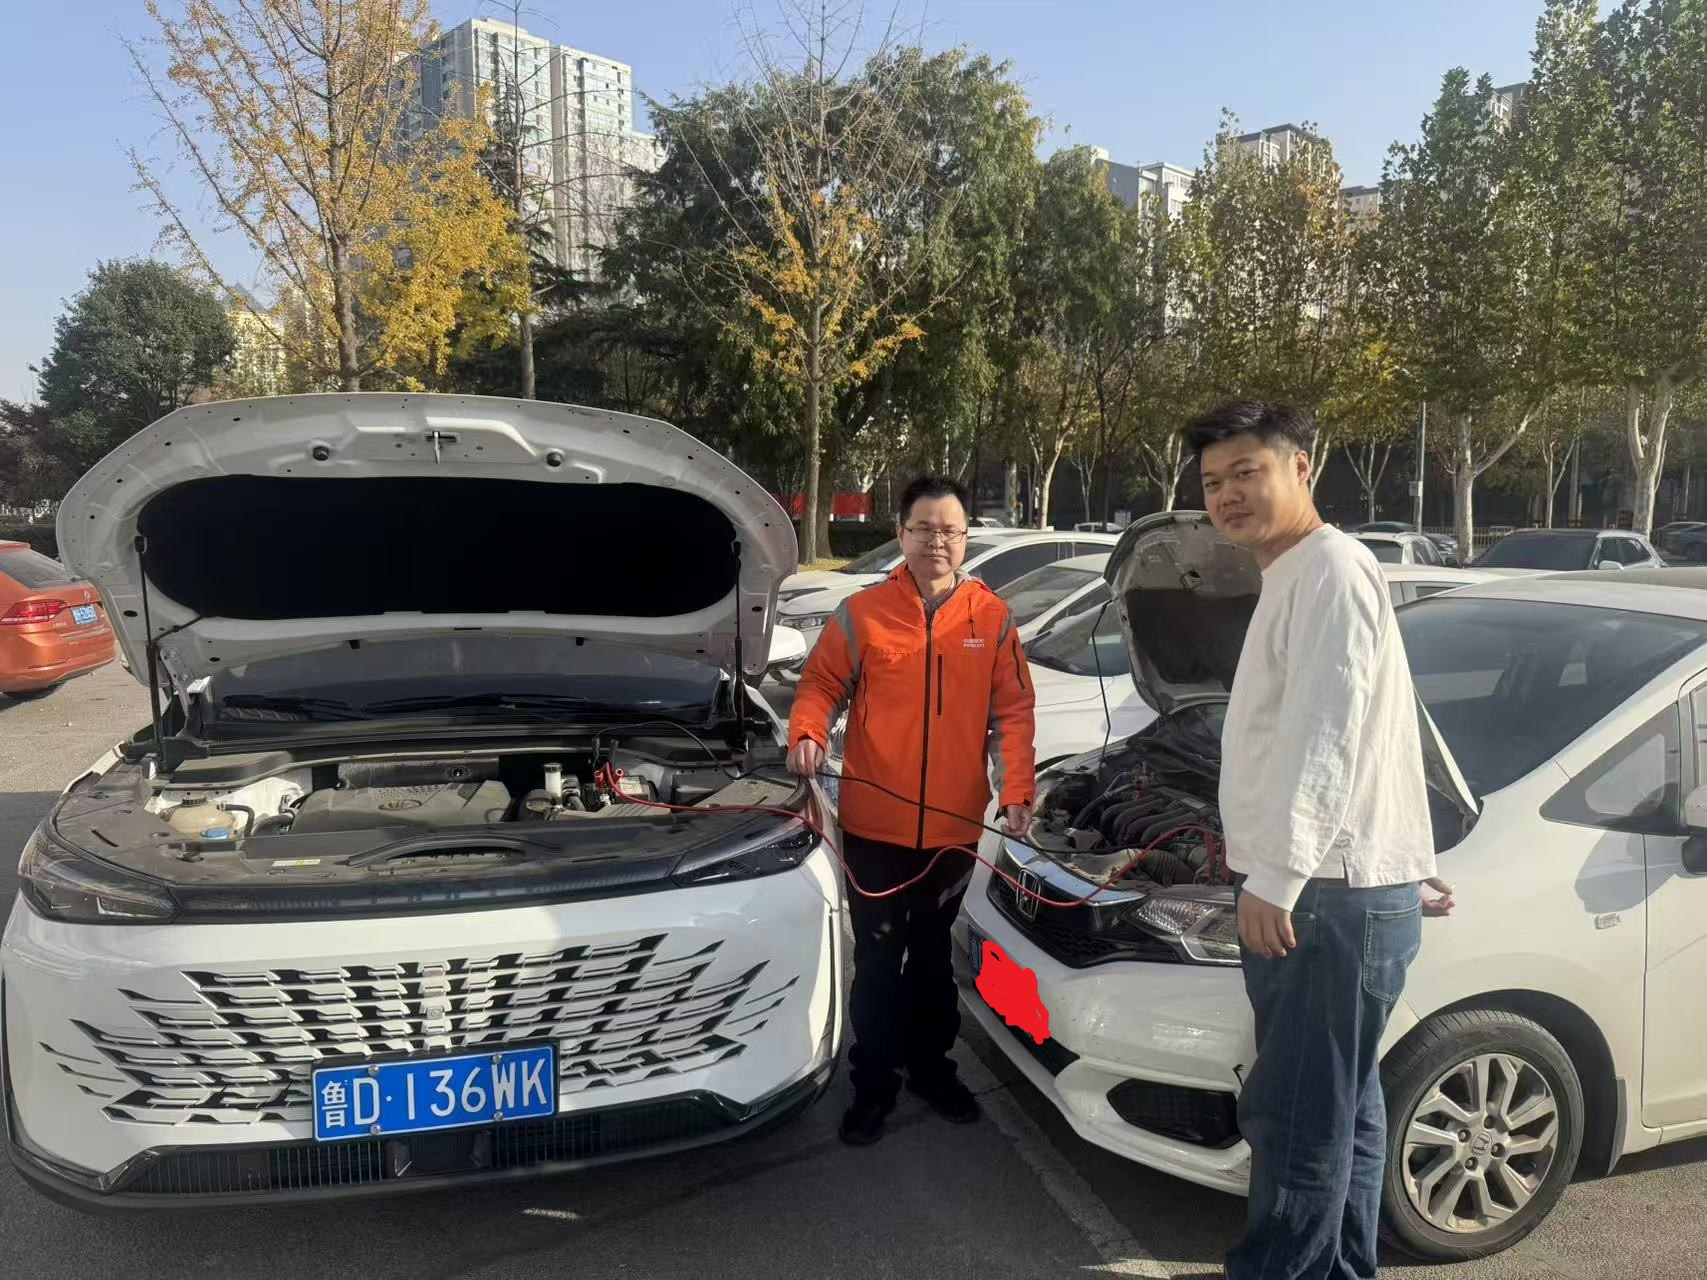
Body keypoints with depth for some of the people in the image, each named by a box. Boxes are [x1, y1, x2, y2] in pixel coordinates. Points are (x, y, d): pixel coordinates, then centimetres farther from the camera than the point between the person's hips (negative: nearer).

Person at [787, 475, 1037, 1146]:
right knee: (878, 959, 10)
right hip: (875, 823, -2)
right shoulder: (861, 613, -5)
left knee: (934, 954, 19)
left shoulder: (992, 618, 1)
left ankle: (931, 1065, 38)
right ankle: (873, 1084, 26)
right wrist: (807, 734, -20)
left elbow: (1013, 711, 2)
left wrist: (1016, 792, -6)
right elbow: (821, 684, 1)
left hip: (955, 824, 2)